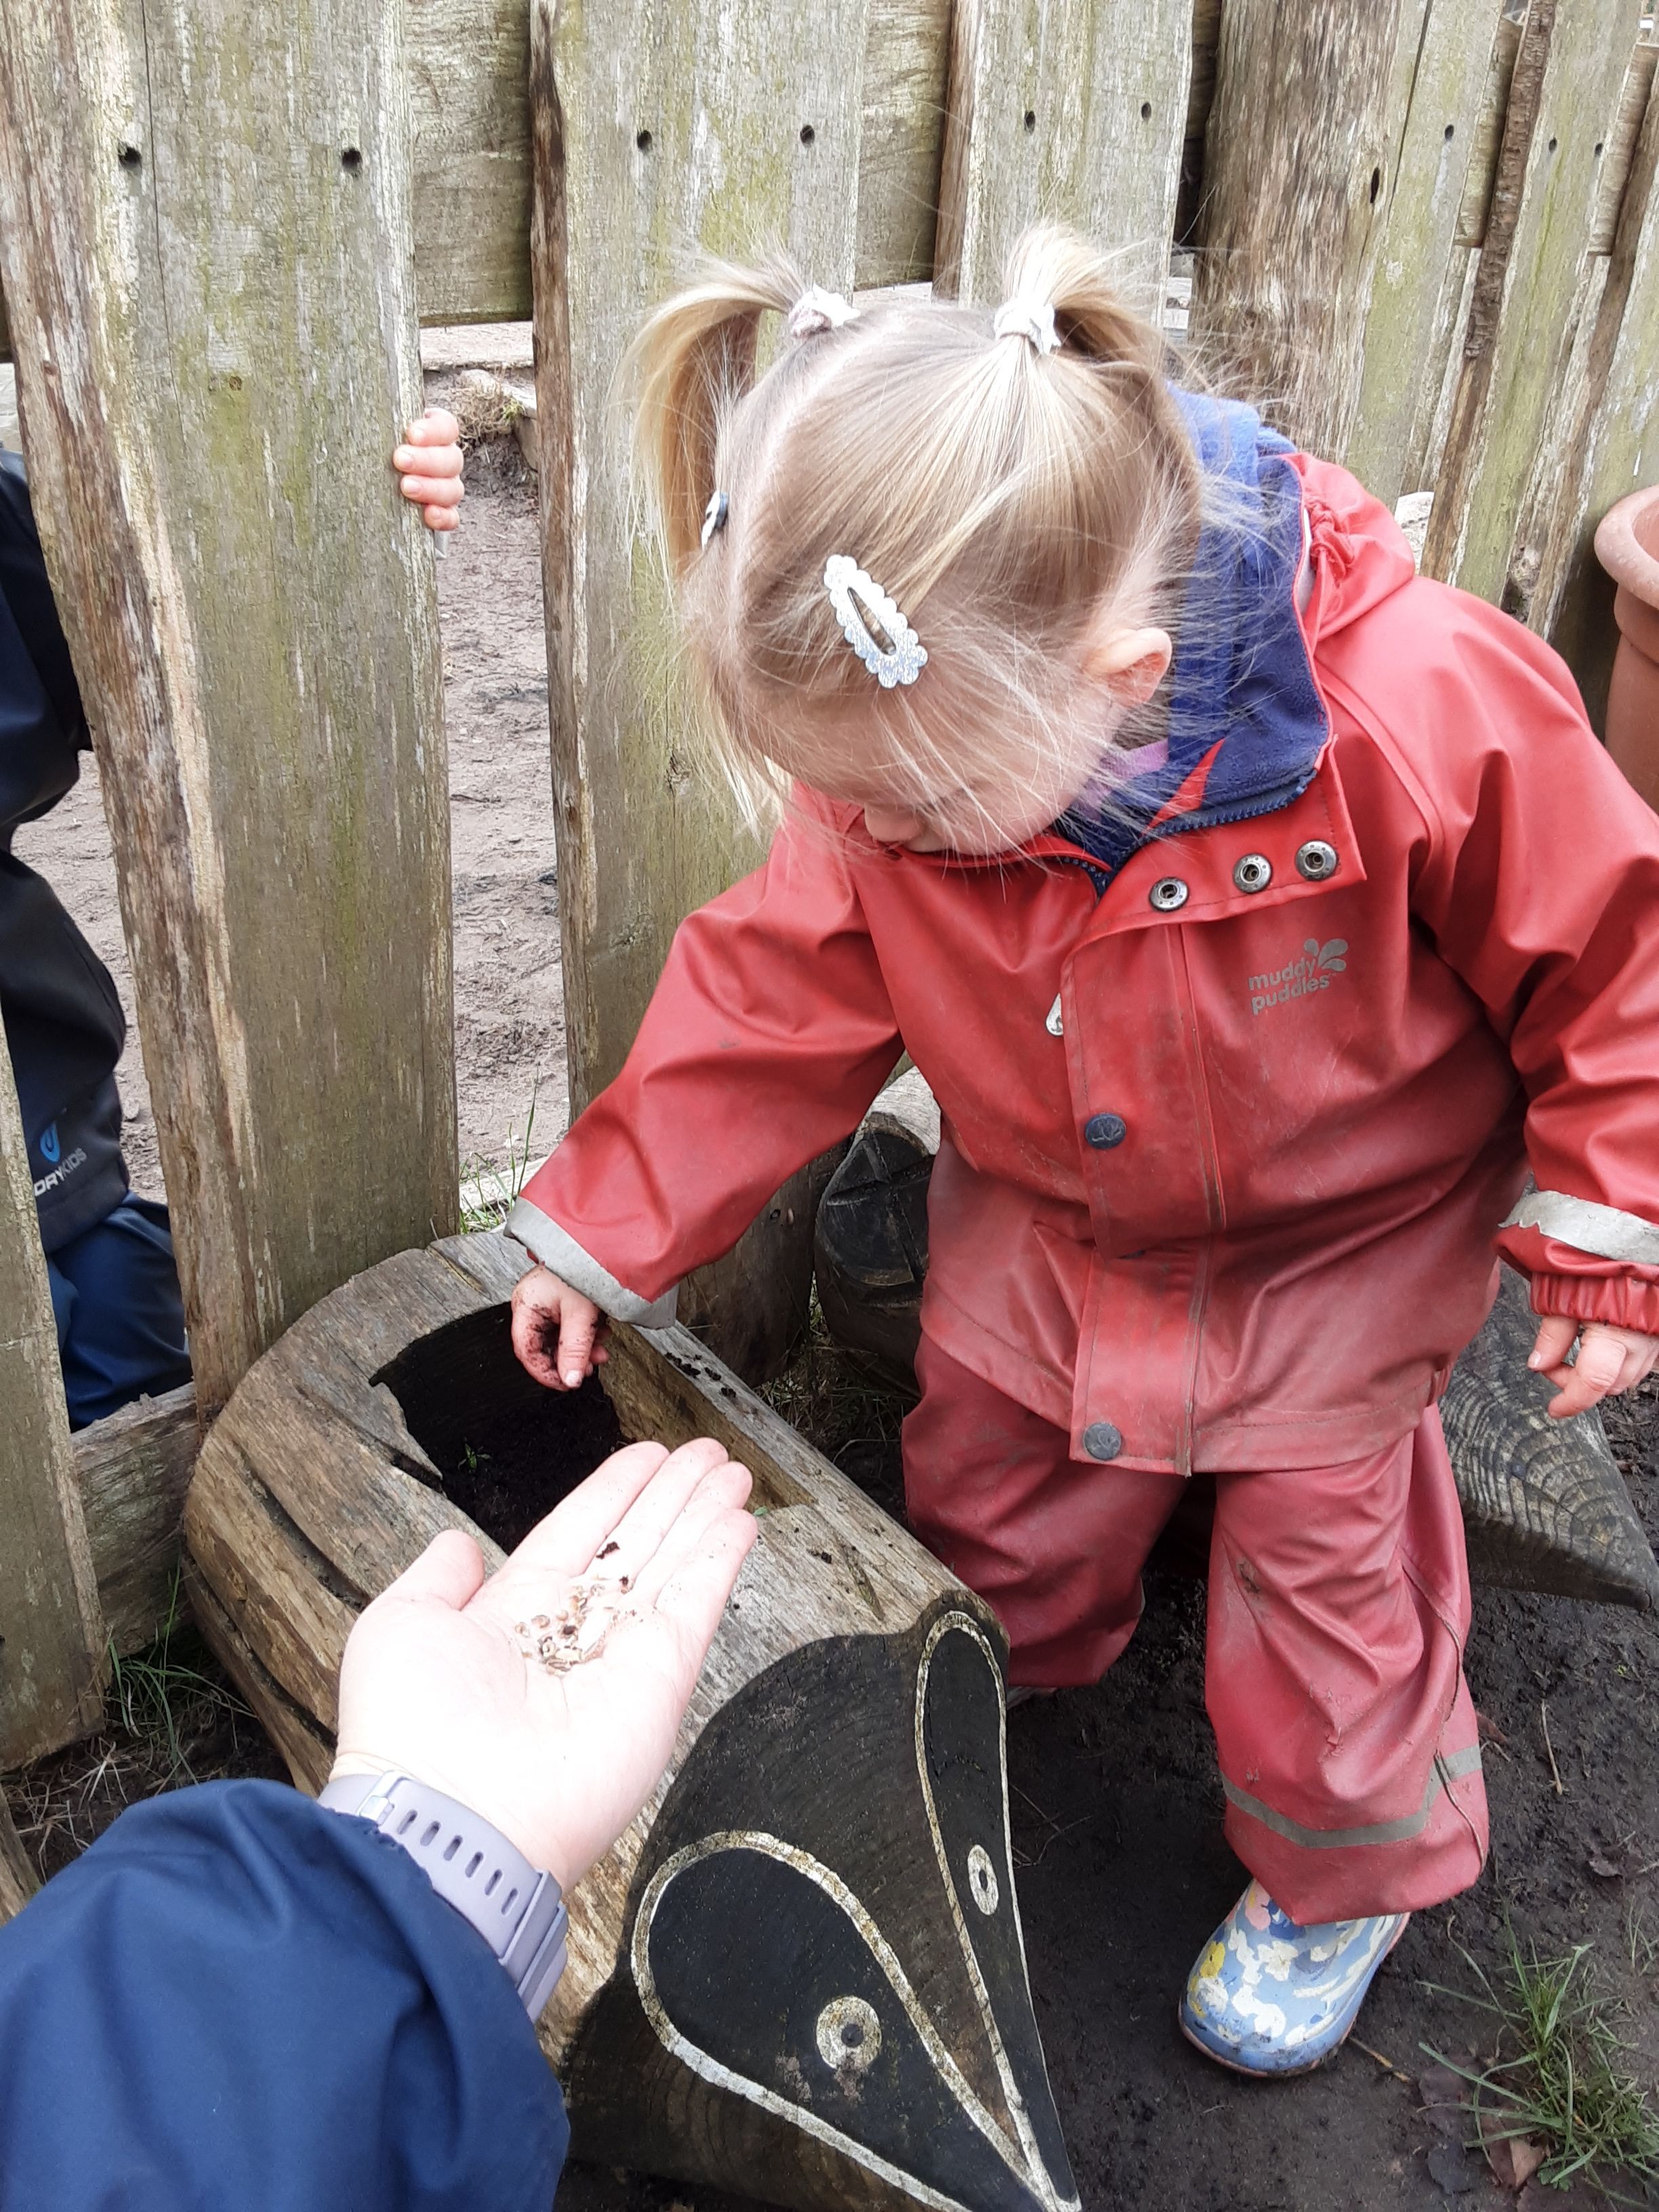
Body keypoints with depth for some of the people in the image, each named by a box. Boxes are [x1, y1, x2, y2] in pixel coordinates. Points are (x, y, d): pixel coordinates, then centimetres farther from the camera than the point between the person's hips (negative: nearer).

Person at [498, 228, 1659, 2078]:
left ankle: (1346, 1872, 42)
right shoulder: (916, 756, -23)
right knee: (982, 1507, 18)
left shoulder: (1426, 710, -36)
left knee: (1321, 1563, 9)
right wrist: (603, 1230, -9)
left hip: (1345, 1238, -3)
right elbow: (773, 998, -11)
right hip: (1044, 1222, 4)